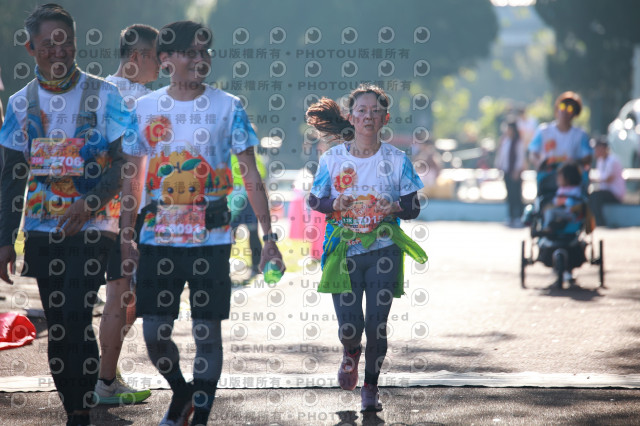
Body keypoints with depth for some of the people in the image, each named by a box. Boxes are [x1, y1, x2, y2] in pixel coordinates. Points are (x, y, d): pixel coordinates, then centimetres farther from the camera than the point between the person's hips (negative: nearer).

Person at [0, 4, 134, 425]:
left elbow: (123, 161, -4)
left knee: (75, 320, -15)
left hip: (91, 228, -4)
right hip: (41, 230, 4)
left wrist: (91, 202, -20)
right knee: (58, 327, 6)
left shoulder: (104, 96, -1)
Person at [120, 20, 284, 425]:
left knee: (207, 331, -2)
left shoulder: (228, 107, 0)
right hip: (158, 239, 2)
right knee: (154, 333, 3)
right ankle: (181, 392, 30)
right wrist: (127, 235, 5)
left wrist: (268, 235, -8)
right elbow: (132, 177, 11)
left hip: (211, 240, -2)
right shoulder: (145, 108, 6)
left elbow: (251, 175, -2)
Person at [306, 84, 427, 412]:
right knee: (349, 326, -7)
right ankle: (351, 352, 31)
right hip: (344, 251, 0)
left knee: (377, 324, -3)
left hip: (383, 250, 0)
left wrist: (396, 208, -19)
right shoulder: (332, 158, -1)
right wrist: (333, 204, -15)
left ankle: (371, 387, 18)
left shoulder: (396, 160, -1)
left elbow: (413, 207, 3)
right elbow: (313, 200, 7)